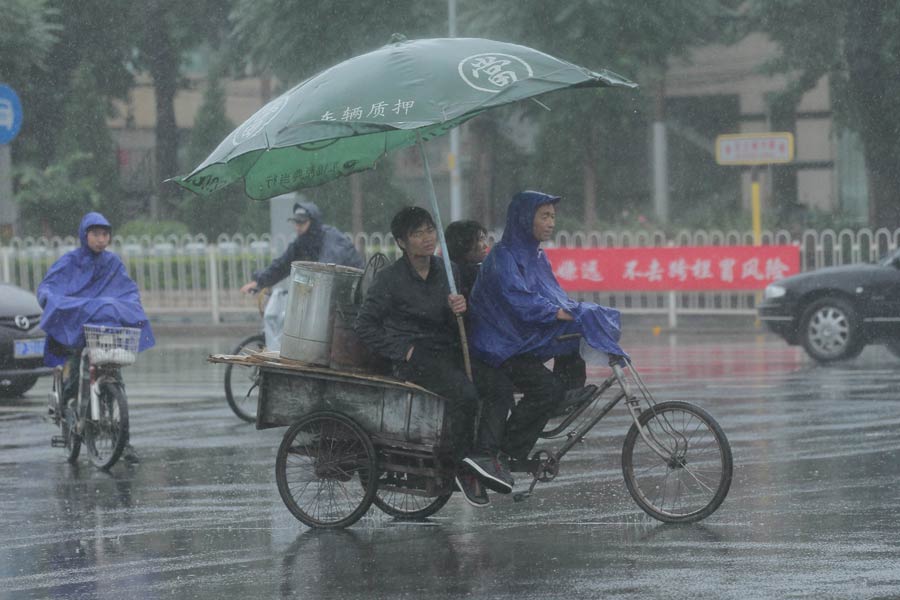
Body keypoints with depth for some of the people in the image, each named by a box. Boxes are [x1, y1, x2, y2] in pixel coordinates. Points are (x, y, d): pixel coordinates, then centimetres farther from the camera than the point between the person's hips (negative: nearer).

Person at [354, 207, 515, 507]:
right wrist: (402, 351, -10)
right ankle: (463, 466, -16)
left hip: (447, 351, 6)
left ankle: (484, 456, -19)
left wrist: (460, 310, -7)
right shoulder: (390, 278, -3)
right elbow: (364, 326, -2)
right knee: (463, 392, -32)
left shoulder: (446, 271, 12)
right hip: (413, 356, -6)